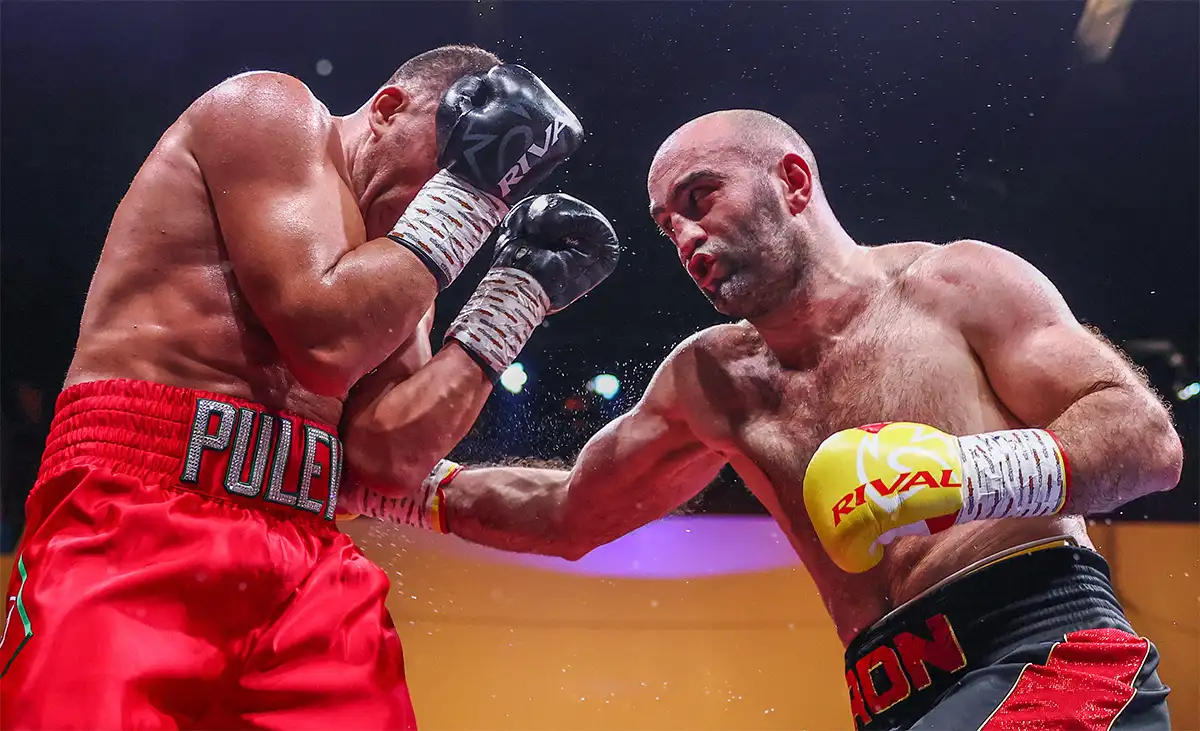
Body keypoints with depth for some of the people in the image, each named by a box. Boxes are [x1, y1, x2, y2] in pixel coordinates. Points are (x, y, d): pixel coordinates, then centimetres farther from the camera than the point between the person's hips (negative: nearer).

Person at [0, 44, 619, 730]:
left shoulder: (399, 269, 21)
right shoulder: (269, 109, 2)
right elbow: (326, 340, -13)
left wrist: (518, 289, 11)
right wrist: (465, 193, -4)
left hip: (308, 559, 7)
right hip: (136, 519, -6)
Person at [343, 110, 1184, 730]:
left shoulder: (954, 284, 1)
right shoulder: (710, 383, 16)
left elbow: (1149, 436, -6)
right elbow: (567, 513, 27)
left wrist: (968, 472, -24)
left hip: (1051, 647, -5)